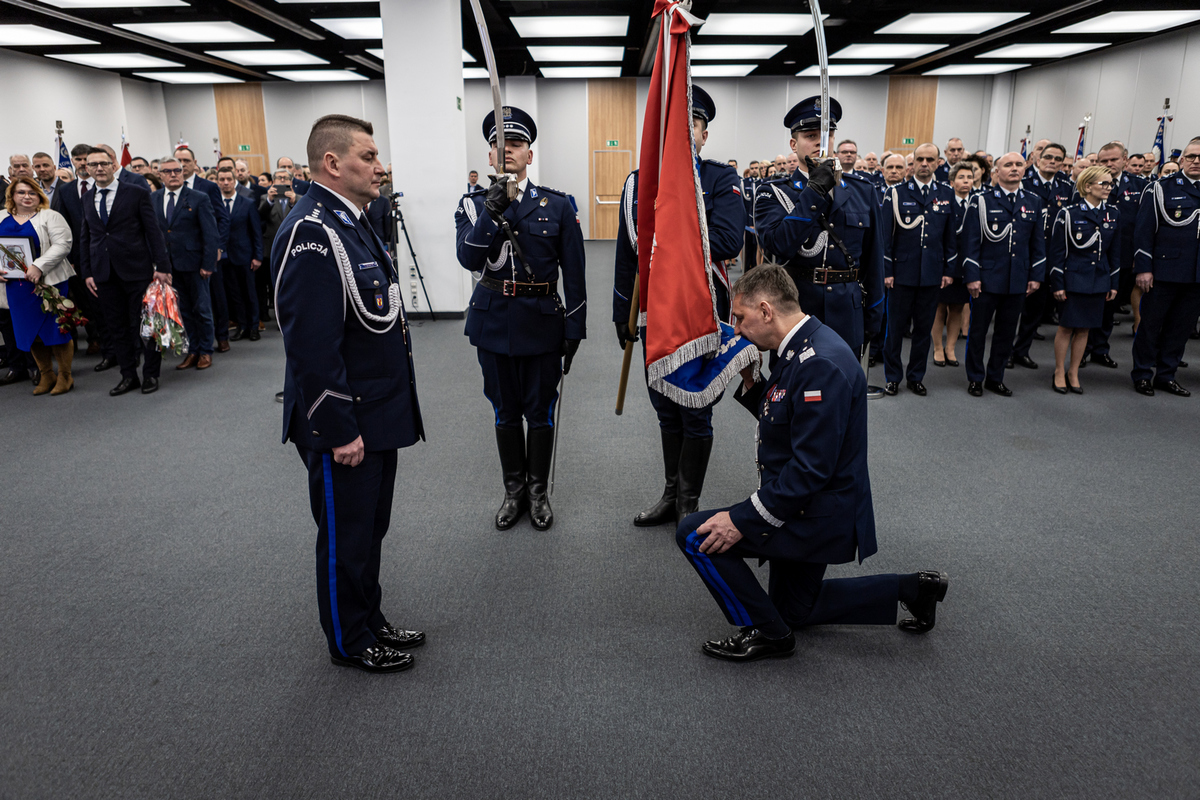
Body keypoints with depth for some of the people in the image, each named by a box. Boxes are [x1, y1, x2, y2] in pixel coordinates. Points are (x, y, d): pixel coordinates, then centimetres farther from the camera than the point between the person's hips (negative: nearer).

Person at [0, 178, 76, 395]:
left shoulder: (50, 217, -2)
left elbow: (62, 245, -14)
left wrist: (39, 267, -22)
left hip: (49, 282, -5)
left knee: (56, 328, -2)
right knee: (30, 332, 9)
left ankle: (65, 376, 10)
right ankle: (46, 376, 21)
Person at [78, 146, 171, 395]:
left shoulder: (136, 193, -1)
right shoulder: (87, 198, 13)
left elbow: (153, 231, -4)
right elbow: (85, 237, 16)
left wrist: (162, 266, -10)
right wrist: (87, 272, 9)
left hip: (136, 270, -4)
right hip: (104, 273, 5)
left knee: (143, 324, 0)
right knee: (116, 327, 8)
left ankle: (151, 374, 13)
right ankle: (129, 376, 18)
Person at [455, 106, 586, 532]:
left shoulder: (557, 206, -1)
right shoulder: (474, 204, 2)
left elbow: (574, 273, -1)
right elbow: (469, 259, -14)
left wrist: (575, 329, -4)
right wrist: (490, 215, -28)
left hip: (542, 322, -1)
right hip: (494, 321, 2)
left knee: (540, 411, 8)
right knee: (505, 411, 13)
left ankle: (538, 491, 26)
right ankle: (514, 490, 29)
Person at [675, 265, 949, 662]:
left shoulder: (821, 365, -27)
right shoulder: (804, 348, 5)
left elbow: (810, 468, -30)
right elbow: (784, 422, 16)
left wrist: (742, 520, -28)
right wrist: (750, 385, 0)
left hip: (819, 517, -11)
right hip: (809, 509, 11)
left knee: (696, 534, -14)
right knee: (795, 609, 26)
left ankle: (766, 632, 2)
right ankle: (909, 589, 27)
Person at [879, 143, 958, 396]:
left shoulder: (947, 194, 8)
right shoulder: (896, 193, -1)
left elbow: (951, 235, 11)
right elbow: (885, 235, -2)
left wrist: (949, 270, 6)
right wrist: (887, 270, -7)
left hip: (932, 275, 3)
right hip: (902, 271, -2)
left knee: (924, 328, 9)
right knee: (896, 327, 4)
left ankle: (916, 377, 21)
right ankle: (893, 376, 17)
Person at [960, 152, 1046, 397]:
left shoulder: (1033, 202, 10)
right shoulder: (981, 201, -2)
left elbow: (1038, 242, 13)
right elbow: (971, 241, -5)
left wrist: (1036, 275, 6)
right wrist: (972, 276, -11)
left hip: (1018, 281, 4)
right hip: (987, 278, -3)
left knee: (1007, 333, 11)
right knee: (978, 331, 5)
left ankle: (995, 378, 24)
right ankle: (975, 378, 19)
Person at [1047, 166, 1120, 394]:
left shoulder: (1113, 214, 7)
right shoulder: (1068, 213, -8)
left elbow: (1115, 252, 13)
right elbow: (1056, 251, -7)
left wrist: (1114, 283, 11)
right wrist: (1057, 284, -10)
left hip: (1099, 280, 4)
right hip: (1073, 278, -4)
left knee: (1084, 328, 9)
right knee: (1066, 327, 2)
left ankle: (1073, 373, 20)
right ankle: (1059, 372, 15)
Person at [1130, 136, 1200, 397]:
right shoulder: (1162, 189, -2)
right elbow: (1143, 230, -5)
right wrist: (1143, 268, -12)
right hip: (1164, 272, -4)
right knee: (1151, 325, 5)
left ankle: (1166, 375, 22)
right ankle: (1143, 375, 17)